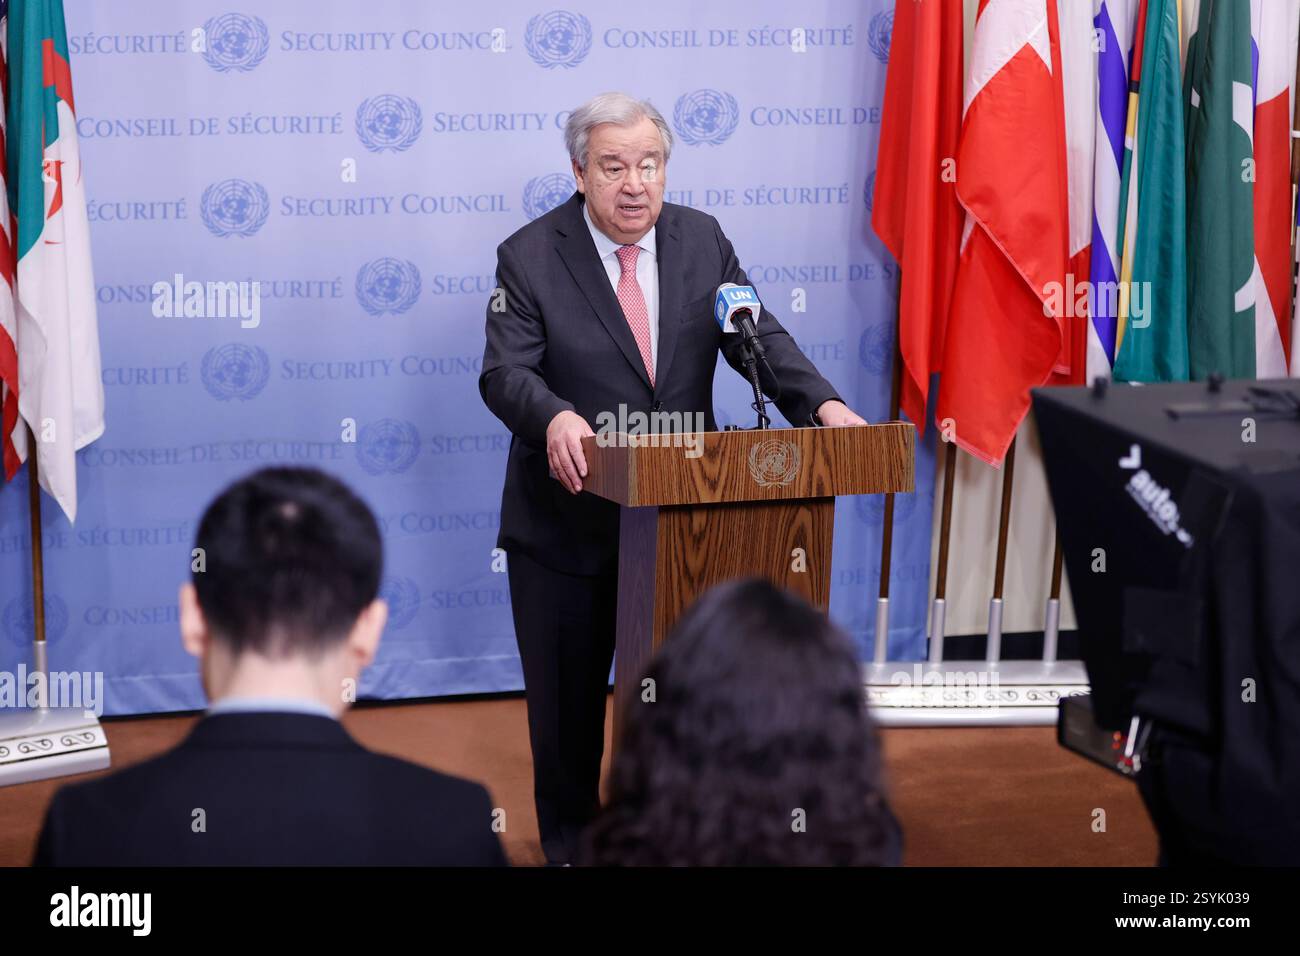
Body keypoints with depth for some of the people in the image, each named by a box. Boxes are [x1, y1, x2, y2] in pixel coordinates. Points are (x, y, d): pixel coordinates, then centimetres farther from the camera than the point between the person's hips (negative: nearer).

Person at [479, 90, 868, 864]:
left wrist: (820, 401, -23)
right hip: (568, 519, -2)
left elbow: (758, 336, -4)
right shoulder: (529, 256, -8)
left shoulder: (704, 240, 2)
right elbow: (506, 371, -16)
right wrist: (554, 418, -38)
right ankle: (570, 843, 32)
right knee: (566, 695, 12)